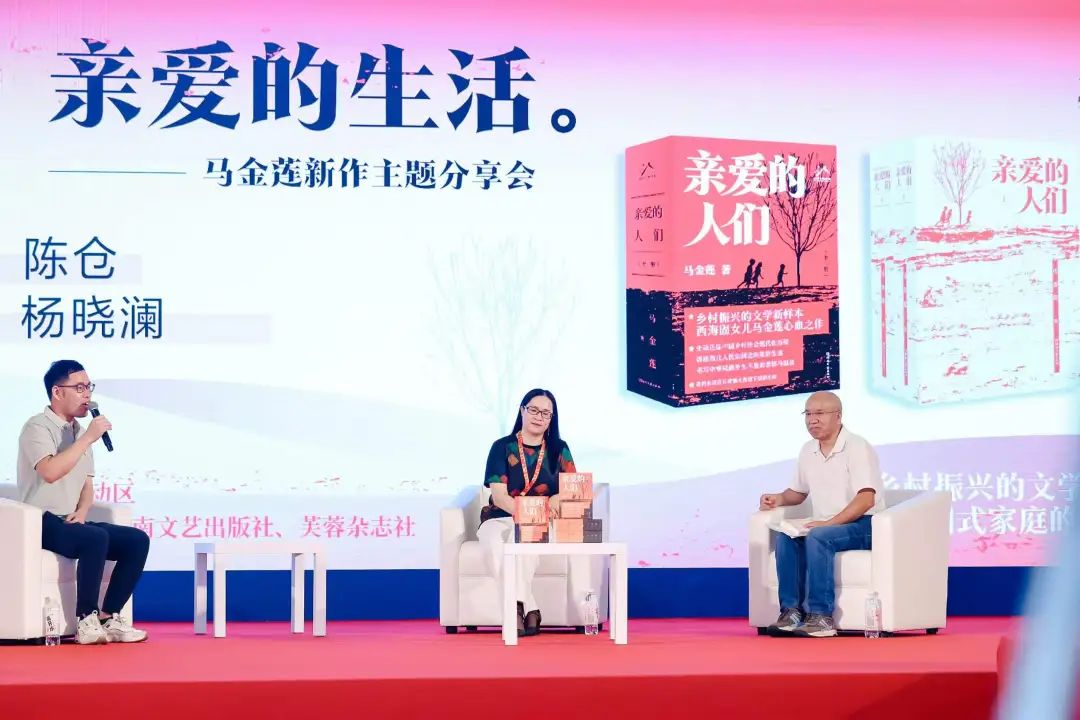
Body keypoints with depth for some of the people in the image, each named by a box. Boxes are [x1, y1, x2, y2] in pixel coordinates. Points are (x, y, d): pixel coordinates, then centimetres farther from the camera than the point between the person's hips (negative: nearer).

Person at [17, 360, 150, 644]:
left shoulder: (79, 431, 17)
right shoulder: (38, 427, -8)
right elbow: (50, 472, -27)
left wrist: (82, 513, -2)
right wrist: (88, 439, -21)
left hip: (70, 522, 8)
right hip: (42, 523, -8)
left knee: (137, 540, -10)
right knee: (96, 538, -34)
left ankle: (108, 618, -11)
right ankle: (86, 623, -28)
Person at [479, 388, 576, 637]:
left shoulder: (559, 449, 11)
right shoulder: (502, 447, 5)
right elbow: (498, 495, -6)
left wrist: (558, 499, -23)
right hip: (501, 518, 0)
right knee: (494, 544, -36)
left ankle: (518, 607, -39)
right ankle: (529, 610, -38)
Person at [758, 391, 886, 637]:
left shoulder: (857, 448, -12)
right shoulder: (808, 451, 11)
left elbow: (866, 499, -21)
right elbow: (799, 492, 27)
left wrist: (829, 523, -29)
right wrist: (780, 499, 5)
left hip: (862, 526, -7)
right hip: (826, 526, 7)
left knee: (817, 538, -34)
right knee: (785, 537, -20)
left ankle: (821, 616, -32)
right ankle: (791, 611, -20)